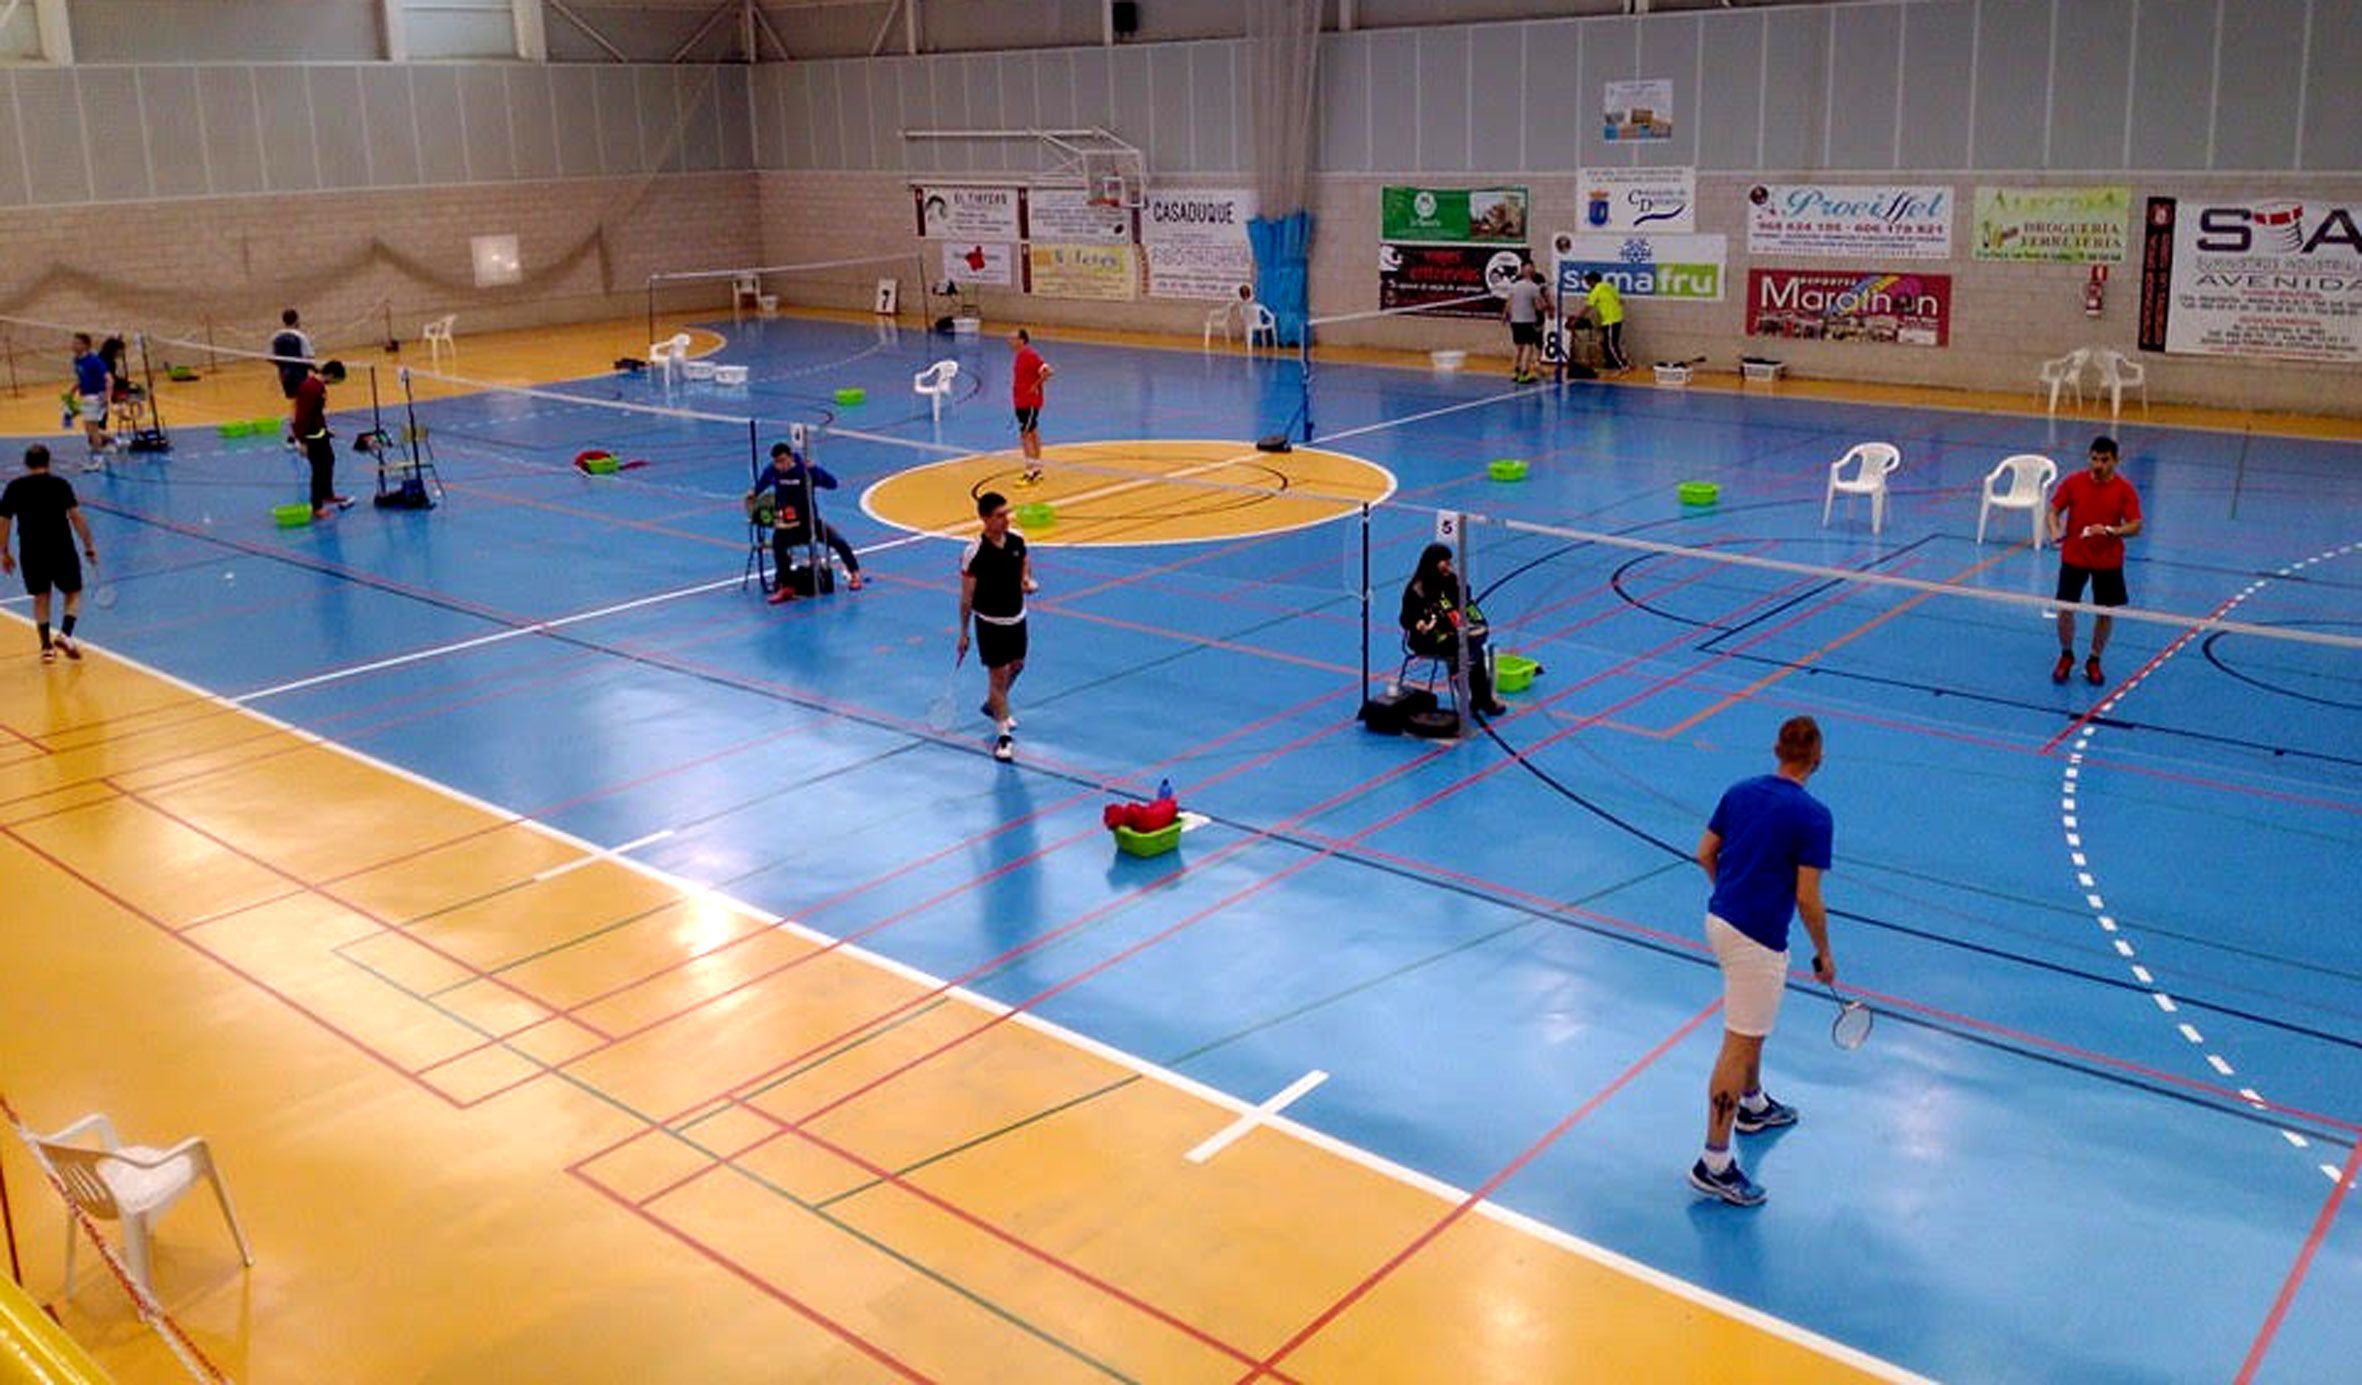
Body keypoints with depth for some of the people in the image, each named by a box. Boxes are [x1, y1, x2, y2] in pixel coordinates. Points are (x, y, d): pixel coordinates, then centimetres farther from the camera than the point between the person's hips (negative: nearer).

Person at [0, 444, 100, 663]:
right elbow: (76, 516, -9)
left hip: (31, 551, 2)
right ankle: (65, 634, -9)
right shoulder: (60, 484, -4)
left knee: (40, 597, 16)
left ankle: (47, 647, 14)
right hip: (62, 548, -2)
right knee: (74, 593, 13)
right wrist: (89, 546, -2)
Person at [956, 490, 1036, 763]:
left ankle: (993, 705, 50)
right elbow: (967, 595, -14)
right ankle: (1003, 735, 7)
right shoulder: (975, 552, -22)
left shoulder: (1016, 539, -7)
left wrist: (1027, 579, -6)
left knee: (1016, 666, 22)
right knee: (998, 675, -3)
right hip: (990, 622, -6)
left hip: (1017, 617, 6)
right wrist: (964, 633, -10)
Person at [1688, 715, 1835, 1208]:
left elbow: (1705, 853, 10)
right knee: (1739, 1046, -3)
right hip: (1756, 940, -8)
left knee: (1752, 1026, 29)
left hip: (1719, 919, 8)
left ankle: (1754, 1105, 49)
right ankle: (1714, 1164, 1)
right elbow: (1807, 897, -16)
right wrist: (1824, 953, -2)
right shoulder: (1813, 816, -15)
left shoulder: (1740, 791, 4)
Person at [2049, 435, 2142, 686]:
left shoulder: (2125, 490, -8)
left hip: (2108, 562, 0)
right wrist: (2055, 532, -19)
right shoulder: (2073, 482, -5)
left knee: (2105, 612, 6)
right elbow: (2054, 511, 2)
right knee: (2065, 609, 1)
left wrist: (2109, 530, -30)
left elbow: (2135, 526, -11)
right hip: (2073, 557, 0)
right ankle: (2066, 656, 24)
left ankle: (2094, 661, 25)